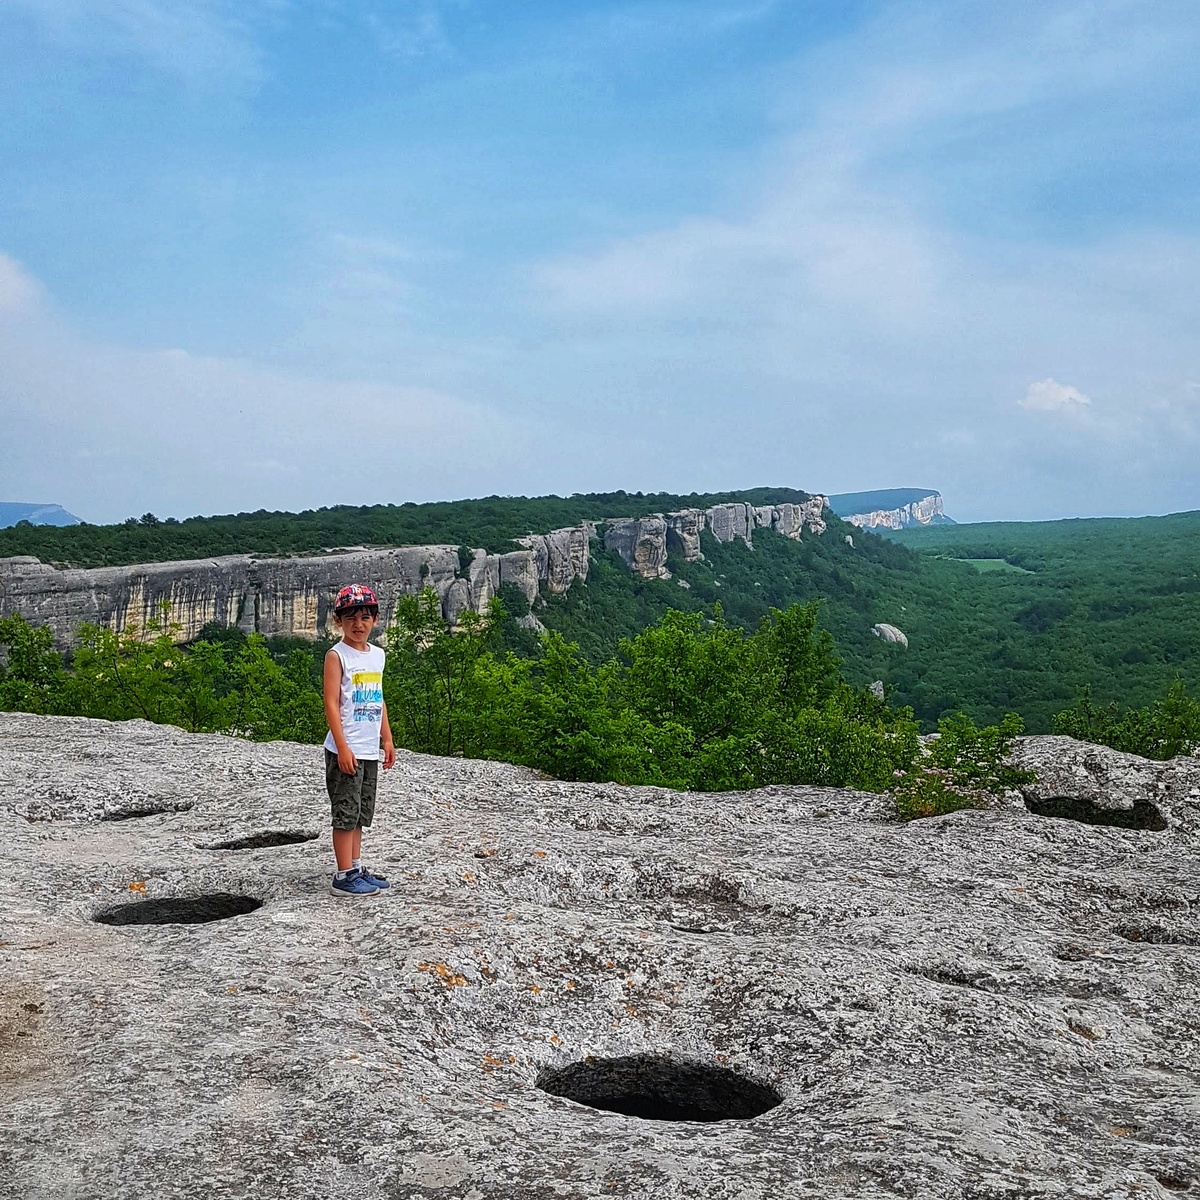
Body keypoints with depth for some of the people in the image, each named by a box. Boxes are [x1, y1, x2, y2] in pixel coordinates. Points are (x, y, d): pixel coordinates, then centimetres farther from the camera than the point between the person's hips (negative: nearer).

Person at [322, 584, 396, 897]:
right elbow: (331, 704, -13)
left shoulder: (377, 655, 12)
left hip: (369, 750, 7)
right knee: (346, 812, -3)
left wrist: (387, 739, 16)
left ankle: (356, 868, 24)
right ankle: (344, 877, 3)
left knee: (360, 813, 14)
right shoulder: (337, 656, -9)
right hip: (346, 750, -7)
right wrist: (343, 747, -19)